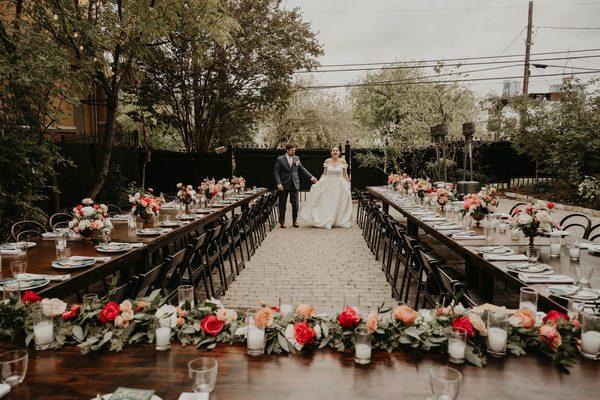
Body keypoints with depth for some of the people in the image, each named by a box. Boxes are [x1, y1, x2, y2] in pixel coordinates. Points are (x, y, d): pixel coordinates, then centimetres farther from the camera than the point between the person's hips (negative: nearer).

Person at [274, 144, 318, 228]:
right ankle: (282, 222, 15)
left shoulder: (296, 158, 8)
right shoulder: (280, 159, -4)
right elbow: (276, 172, -5)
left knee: (295, 204, 2)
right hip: (284, 185, -3)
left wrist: (311, 177, 4)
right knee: (282, 204, 4)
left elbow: (302, 169, 12)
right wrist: (278, 183, -14)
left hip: (294, 184, 3)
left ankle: (295, 221, 14)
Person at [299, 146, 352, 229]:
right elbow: (324, 174, 8)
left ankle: (339, 221, 17)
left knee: (338, 204, 3)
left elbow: (345, 175, 4)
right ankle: (328, 222, 10)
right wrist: (319, 183, 4)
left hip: (340, 185, -1)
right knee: (327, 203, 1)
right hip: (328, 185, 1)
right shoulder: (327, 161, 1)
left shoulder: (343, 161, -2)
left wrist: (348, 184, 2)